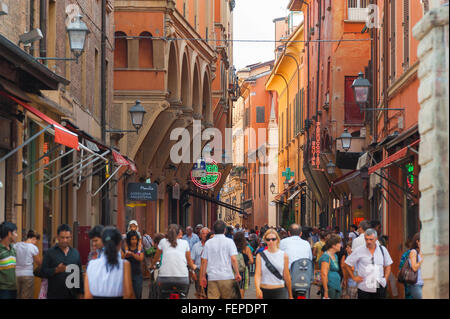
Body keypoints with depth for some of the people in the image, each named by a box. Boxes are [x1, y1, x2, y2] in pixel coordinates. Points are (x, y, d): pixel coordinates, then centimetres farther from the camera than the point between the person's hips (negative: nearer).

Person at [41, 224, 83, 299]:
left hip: (72, 295, 3)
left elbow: (80, 274, 13)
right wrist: (56, 270, -21)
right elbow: (43, 272, -4)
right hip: (55, 295, -3)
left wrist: (80, 293, 9)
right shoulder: (50, 253, 1)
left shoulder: (76, 253, 12)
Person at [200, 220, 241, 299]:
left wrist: (203, 276, 13)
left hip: (212, 277, 2)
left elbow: (204, 261, 6)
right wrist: (237, 273, -2)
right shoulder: (229, 241, -1)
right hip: (227, 276, -2)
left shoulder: (208, 243, 6)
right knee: (229, 298, 6)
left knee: (212, 298, 0)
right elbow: (233, 259, -8)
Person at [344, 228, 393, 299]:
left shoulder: (382, 250, 7)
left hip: (380, 287, 2)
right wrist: (354, 277, 2)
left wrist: (386, 279, 6)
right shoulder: (359, 251, -2)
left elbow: (388, 265, 18)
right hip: (364, 288, -2)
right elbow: (347, 264, 5)